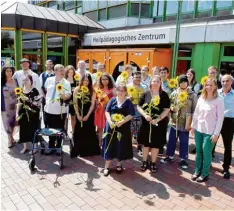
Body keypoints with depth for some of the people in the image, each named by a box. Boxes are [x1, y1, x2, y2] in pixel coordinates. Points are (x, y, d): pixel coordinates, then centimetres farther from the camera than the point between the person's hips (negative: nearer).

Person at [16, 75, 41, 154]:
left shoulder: (34, 91, -11)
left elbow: (38, 103, -15)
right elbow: (19, 102, 13)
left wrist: (28, 100, -23)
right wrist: (17, 113, 9)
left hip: (32, 114, -5)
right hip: (23, 113, 6)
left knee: (33, 130, 2)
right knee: (24, 130, 12)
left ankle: (34, 147, 17)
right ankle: (25, 147, 28)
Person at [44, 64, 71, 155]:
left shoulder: (66, 83, -9)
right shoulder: (49, 80, 1)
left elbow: (69, 95, -18)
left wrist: (65, 96, -39)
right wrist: (47, 99, 15)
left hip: (61, 110, -3)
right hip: (49, 109, 3)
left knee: (59, 129, 9)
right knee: (50, 129, 14)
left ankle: (58, 147, 26)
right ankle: (51, 147, 30)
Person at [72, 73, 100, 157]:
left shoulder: (92, 91, -1)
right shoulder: (77, 90, 0)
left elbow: (92, 105, -4)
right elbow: (75, 103, -3)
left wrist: (87, 115, -11)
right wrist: (78, 115, -10)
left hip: (89, 115, 0)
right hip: (79, 114, 0)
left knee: (89, 133, 6)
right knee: (79, 133, 4)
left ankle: (89, 151, 20)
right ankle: (77, 151, 14)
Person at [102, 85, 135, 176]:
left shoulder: (128, 102, 0)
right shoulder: (112, 100, 5)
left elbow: (131, 115, -7)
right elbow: (107, 111, 0)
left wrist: (121, 122, -19)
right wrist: (110, 121, -16)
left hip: (123, 127, -1)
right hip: (111, 126, 1)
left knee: (121, 146, 8)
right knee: (109, 145, 5)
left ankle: (119, 165, 27)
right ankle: (107, 166, 17)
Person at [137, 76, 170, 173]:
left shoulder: (164, 95, -3)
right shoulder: (145, 94, -1)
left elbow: (167, 110, -6)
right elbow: (139, 107, -1)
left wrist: (157, 119, -17)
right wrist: (145, 115, -18)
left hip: (159, 123, -1)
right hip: (146, 122, 1)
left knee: (155, 144, 10)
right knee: (146, 143, 11)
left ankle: (153, 163, 27)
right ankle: (144, 162, 28)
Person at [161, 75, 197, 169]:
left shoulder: (192, 95, -5)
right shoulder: (174, 93, 2)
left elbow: (194, 110, -5)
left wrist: (190, 123, -8)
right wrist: (172, 108, -14)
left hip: (185, 123, -2)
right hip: (174, 122, 3)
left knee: (184, 142, 9)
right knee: (171, 140, 13)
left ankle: (183, 159, 25)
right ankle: (170, 156, 30)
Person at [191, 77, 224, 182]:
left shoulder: (219, 101, -11)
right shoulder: (201, 98, 4)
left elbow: (220, 118, -11)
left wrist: (216, 133, -12)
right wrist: (193, 126, 9)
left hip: (210, 131, -5)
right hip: (198, 129, 5)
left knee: (206, 152, 3)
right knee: (198, 150, 13)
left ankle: (205, 174, 19)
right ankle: (197, 171, 28)